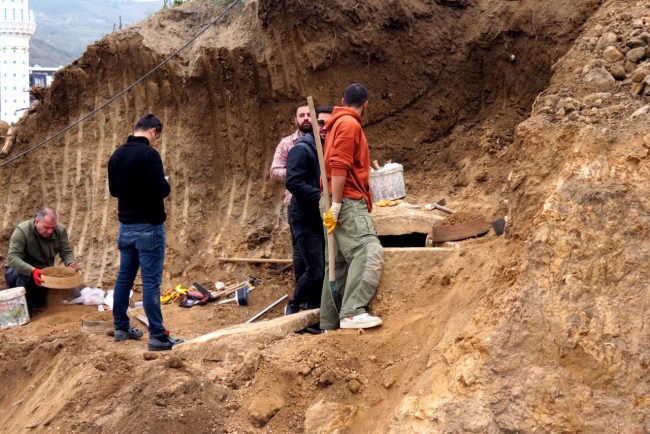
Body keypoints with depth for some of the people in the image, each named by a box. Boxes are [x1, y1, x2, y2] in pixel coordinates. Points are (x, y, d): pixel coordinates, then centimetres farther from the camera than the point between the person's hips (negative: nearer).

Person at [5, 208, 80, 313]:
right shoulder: (22, 231, -25)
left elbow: (66, 252, -10)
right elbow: (13, 258, -33)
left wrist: (71, 263, -35)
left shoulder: (60, 230, -11)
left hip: (45, 272, 4)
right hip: (19, 271, -4)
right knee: (24, 277, -40)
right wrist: (32, 271, -50)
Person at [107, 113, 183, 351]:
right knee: (151, 281, -6)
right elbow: (161, 189, -23)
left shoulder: (117, 155, 9)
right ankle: (157, 336, -5)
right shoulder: (148, 154, -17)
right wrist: (165, 186, -3)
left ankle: (121, 328, 23)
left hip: (125, 225, 8)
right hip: (148, 226, -8)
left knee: (124, 277, 15)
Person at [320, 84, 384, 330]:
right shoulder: (349, 124, -8)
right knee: (369, 251, -22)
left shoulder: (339, 123, 22)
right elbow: (339, 166, -18)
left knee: (339, 263, 8)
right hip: (347, 201, -10)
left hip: (340, 203, 10)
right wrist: (335, 205, -22)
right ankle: (353, 312, -33)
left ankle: (329, 325, 9)